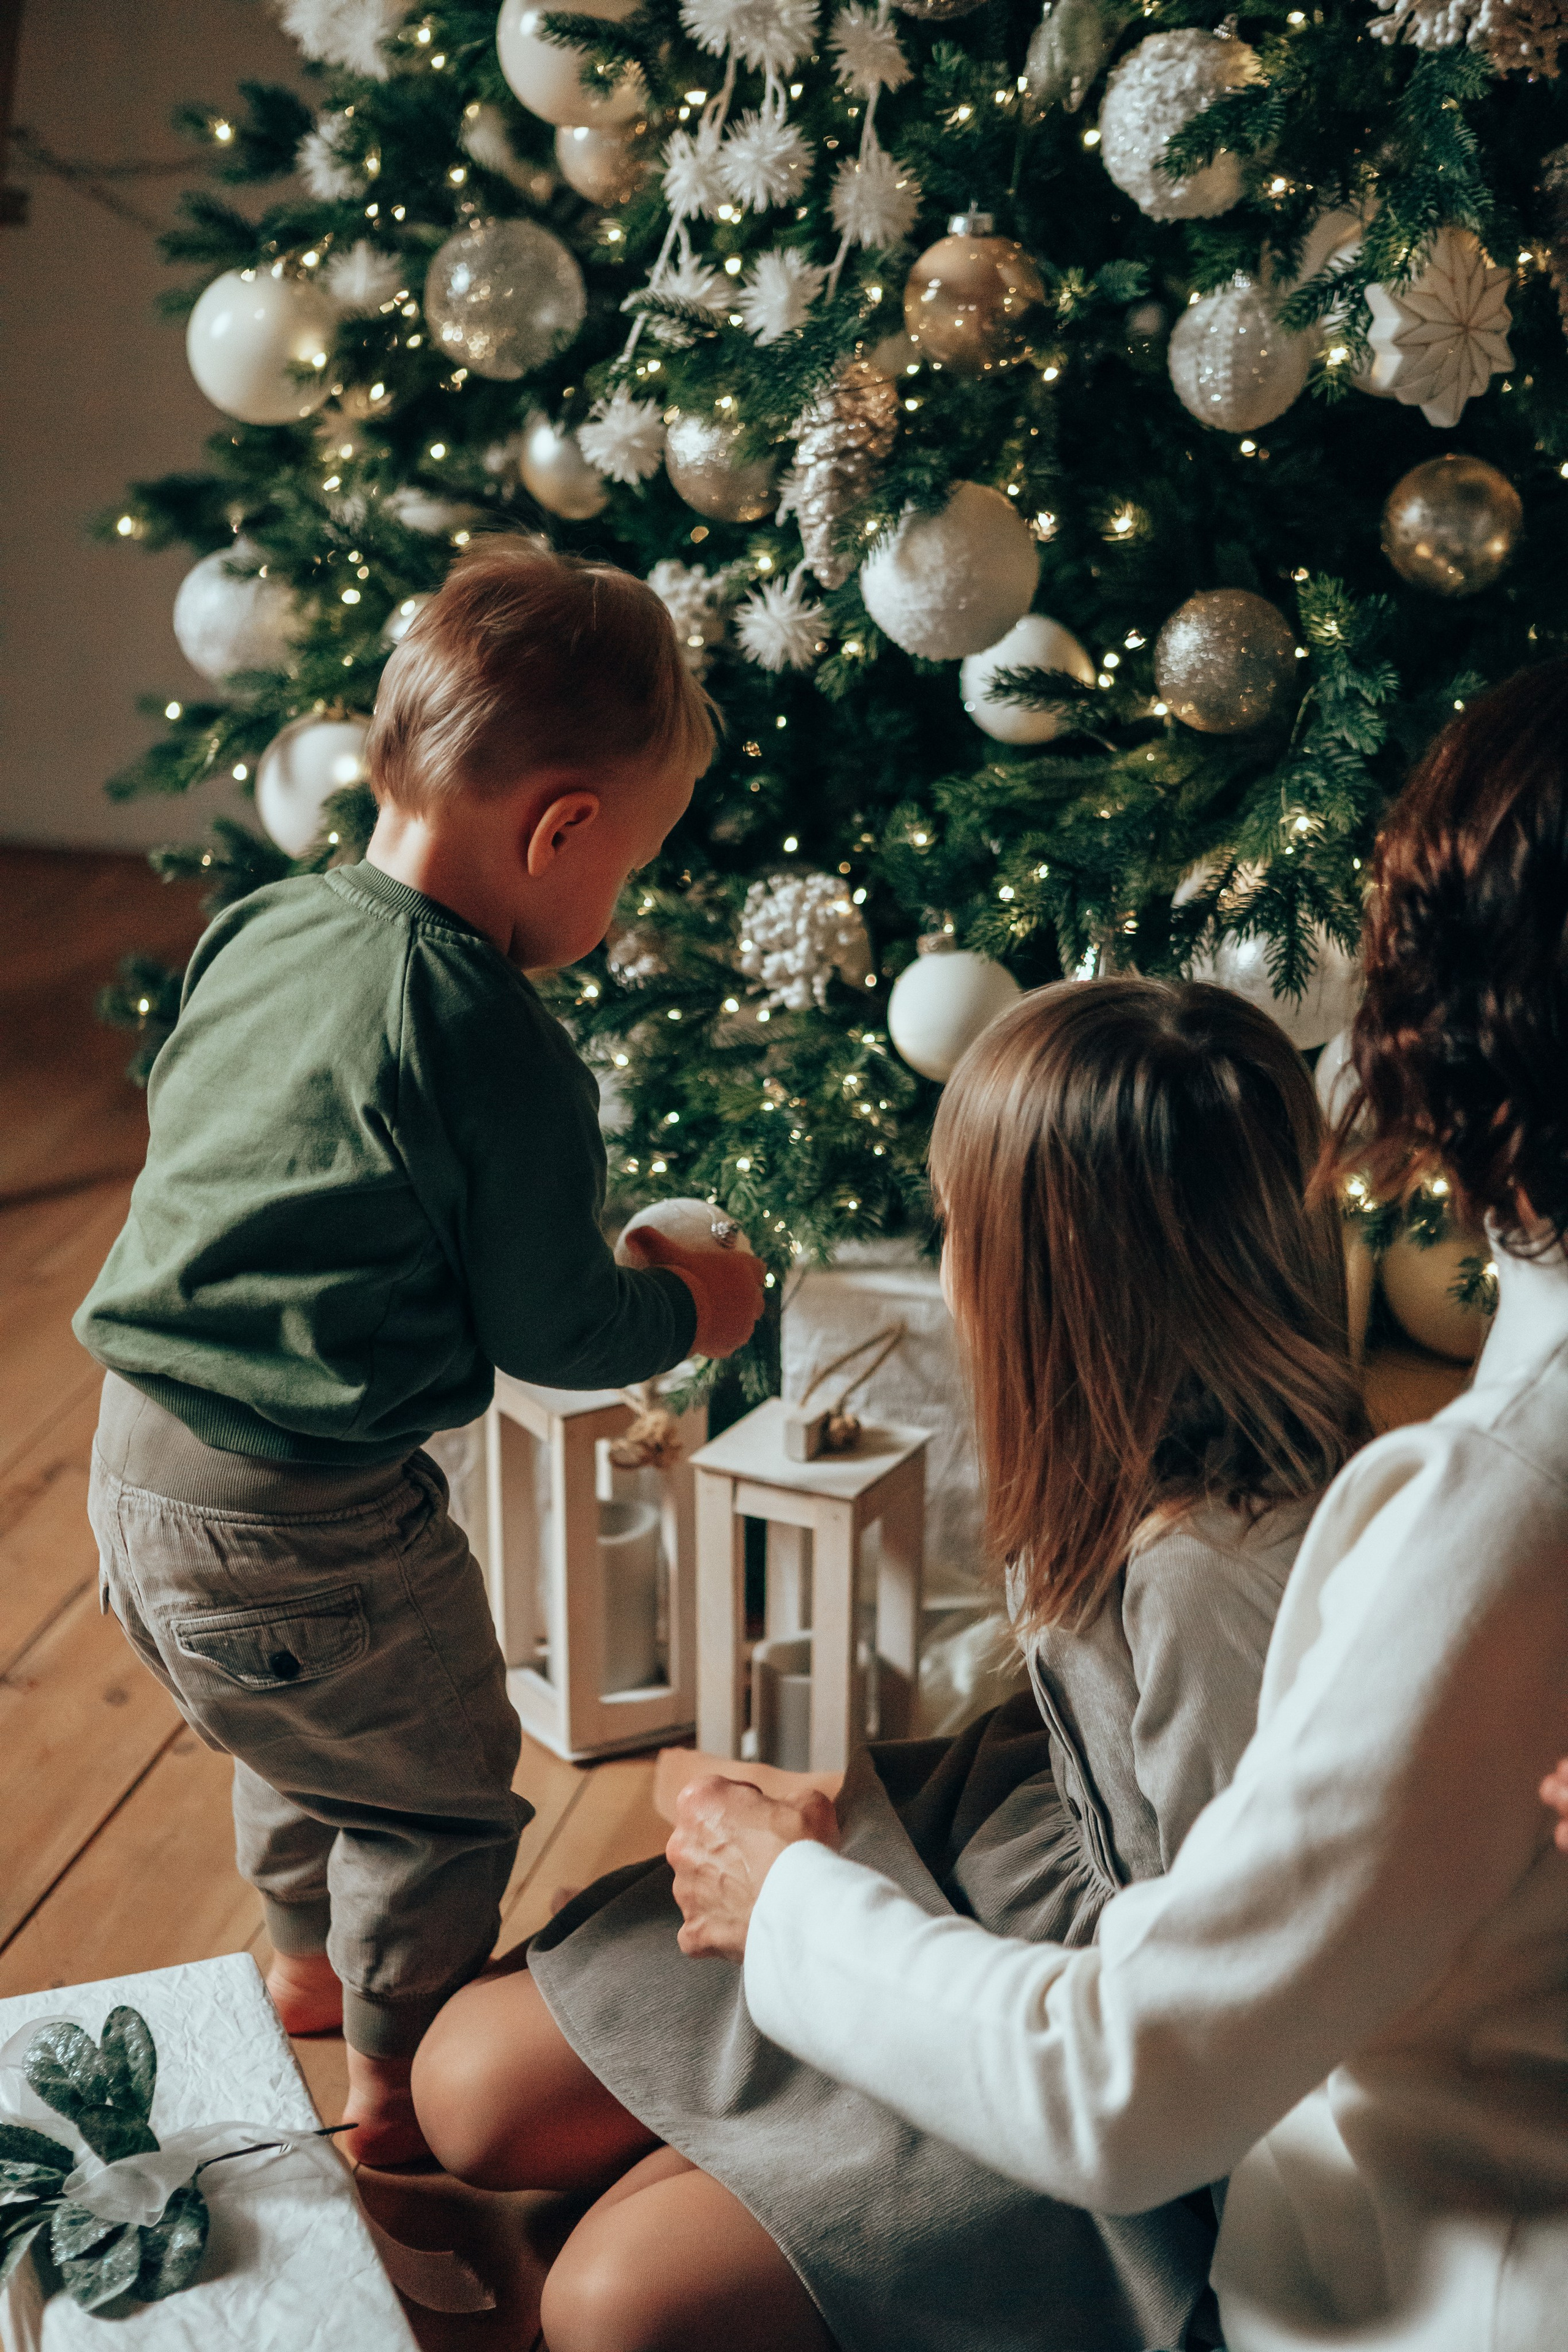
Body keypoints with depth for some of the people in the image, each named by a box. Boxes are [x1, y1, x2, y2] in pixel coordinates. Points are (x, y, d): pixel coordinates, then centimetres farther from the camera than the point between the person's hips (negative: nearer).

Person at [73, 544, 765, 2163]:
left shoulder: (258, 934, 1)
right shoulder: (499, 1054, -22)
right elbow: (552, 1333, -14)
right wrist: (689, 1310, 8)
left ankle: (306, 1963, 56)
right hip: (305, 1537, -8)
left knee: (299, 1745, 33)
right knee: (438, 1791, 17)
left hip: (138, 1468, 8)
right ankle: (401, 2089, 35)